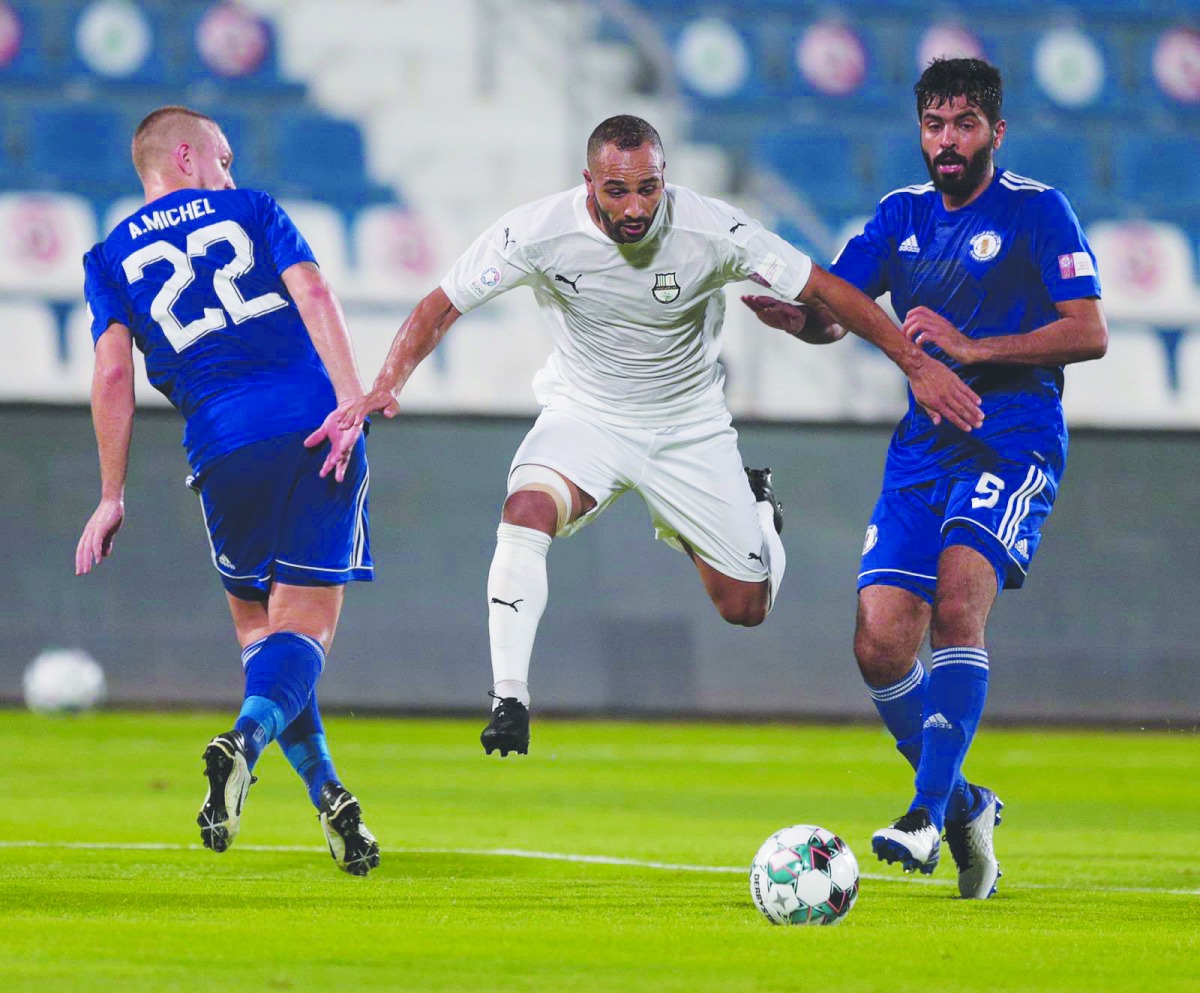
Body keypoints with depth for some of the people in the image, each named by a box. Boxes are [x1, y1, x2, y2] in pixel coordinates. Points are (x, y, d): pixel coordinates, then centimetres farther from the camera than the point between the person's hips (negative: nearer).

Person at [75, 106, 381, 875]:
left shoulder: (113, 257, 15)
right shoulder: (251, 212, 14)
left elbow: (114, 370, 4)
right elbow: (313, 297, -1)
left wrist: (113, 495, 4)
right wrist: (351, 405, -9)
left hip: (227, 450, 1)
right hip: (318, 430, -1)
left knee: (256, 622, 16)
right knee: (304, 625, -1)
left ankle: (328, 791, 3)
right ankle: (246, 739, -31)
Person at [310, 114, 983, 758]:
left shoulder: (712, 232, -23)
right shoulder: (538, 232, -22)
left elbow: (826, 290, -15)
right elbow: (442, 307, -12)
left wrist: (918, 364, -17)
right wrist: (386, 387, -26)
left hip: (691, 430, 0)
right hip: (585, 416, 0)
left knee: (746, 609, 3)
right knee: (527, 511, -32)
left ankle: (755, 508, 38)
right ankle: (510, 703, -26)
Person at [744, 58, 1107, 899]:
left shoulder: (1037, 211, 0)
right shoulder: (901, 216, 14)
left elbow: (1089, 333, -7)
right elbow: (830, 315, 10)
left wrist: (970, 346, -15)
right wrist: (780, 307, -13)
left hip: (1013, 441, -5)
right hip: (923, 444, 5)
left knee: (957, 600, -27)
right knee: (879, 646, -7)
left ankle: (929, 813, -29)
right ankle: (962, 804, 15)